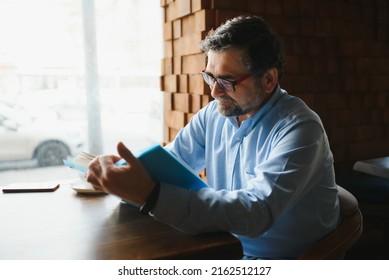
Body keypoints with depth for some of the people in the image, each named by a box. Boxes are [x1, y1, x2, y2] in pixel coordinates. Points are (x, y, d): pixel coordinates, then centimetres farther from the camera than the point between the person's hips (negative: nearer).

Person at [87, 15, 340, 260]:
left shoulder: (298, 128, -21)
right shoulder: (214, 114, 0)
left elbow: (258, 211, -32)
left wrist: (151, 194, -39)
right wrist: (118, 167, -17)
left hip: (279, 263, -5)